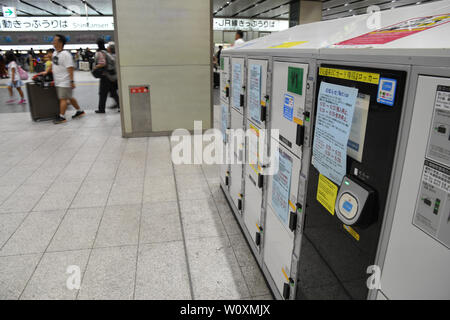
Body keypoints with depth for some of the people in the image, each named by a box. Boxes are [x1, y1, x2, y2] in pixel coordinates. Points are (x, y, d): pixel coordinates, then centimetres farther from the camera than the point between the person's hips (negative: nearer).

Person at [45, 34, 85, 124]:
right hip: (58, 82, 9)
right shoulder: (55, 53, 11)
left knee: (63, 98, -7)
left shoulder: (65, 54, -16)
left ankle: (62, 117, -2)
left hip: (65, 82, -9)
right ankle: (79, 111, 28)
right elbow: (53, 64, 27)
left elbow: (70, 68, -21)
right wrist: (47, 72, 29)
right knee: (69, 97, 16)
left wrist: (72, 81, -24)